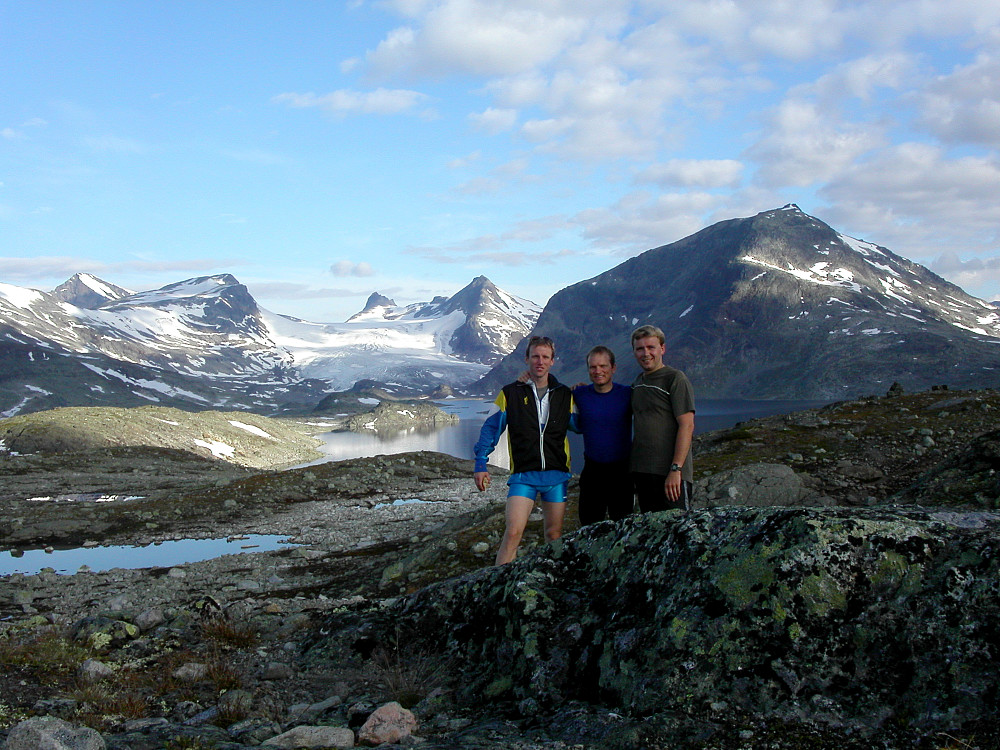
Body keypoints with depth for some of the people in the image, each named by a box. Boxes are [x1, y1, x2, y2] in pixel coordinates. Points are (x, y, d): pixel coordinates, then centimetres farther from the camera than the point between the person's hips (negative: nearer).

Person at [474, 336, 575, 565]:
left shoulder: (564, 395, 8)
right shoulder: (510, 393, 2)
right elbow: (491, 428, 6)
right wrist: (480, 464, -1)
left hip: (556, 475, 3)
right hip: (523, 475, -3)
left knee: (554, 535, 9)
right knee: (513, 532, -15)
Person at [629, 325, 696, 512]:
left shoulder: (676, 379, -7)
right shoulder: (639, 381, 15)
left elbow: (687, 425, -14)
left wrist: (676, 469, -21)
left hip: (669, 474, -7)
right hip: (641, 471, 7)